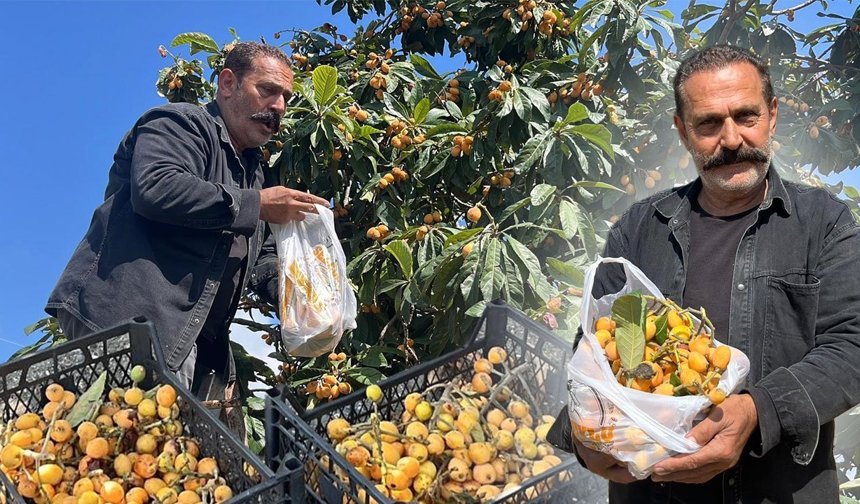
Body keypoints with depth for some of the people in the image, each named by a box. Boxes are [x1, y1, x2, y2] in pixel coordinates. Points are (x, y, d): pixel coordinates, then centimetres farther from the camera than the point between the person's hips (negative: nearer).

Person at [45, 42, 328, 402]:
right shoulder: (181, 123, 1)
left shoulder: (252, 169, 28)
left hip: (190, 342, 9)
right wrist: (256, 205, -14)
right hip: (129, 318, -9)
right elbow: (154, 189, -20)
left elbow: (257, 257, 32)